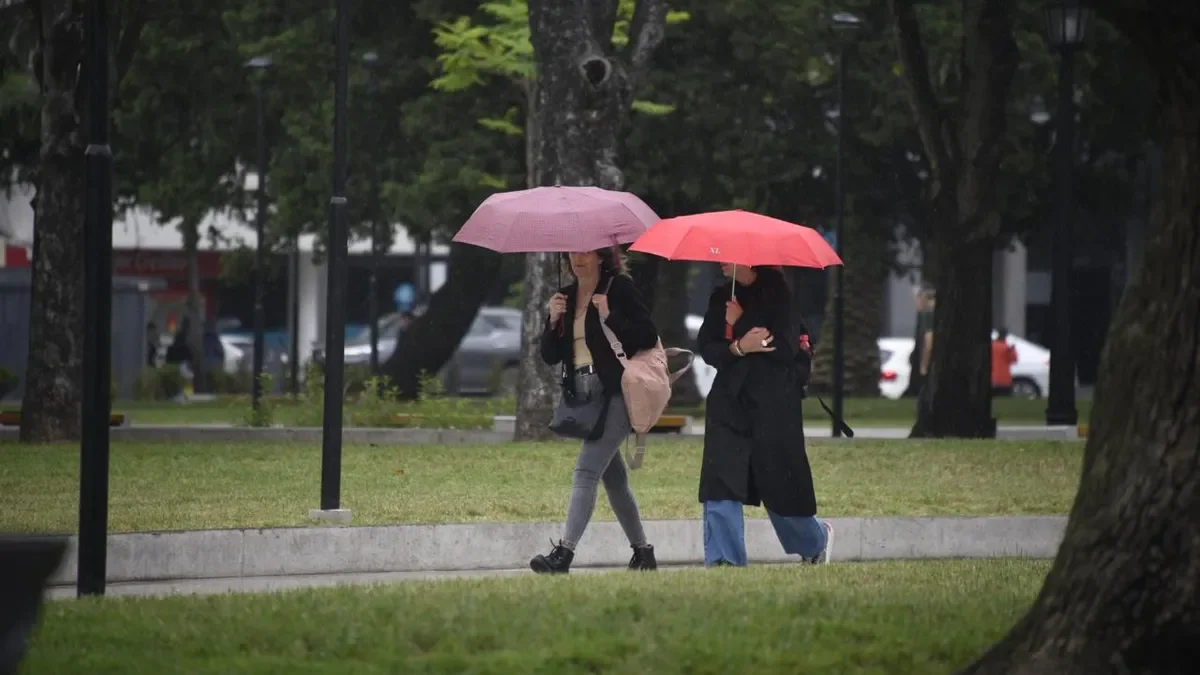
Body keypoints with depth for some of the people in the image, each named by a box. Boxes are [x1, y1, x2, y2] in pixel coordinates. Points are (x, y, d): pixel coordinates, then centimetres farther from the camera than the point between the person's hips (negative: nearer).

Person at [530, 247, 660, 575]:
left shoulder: (620, 288, -4)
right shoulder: (566, 297, 13)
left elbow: (649, 337, -10)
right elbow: (550, 356, 11)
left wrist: (609, 317, -19)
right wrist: (553, 320, -5)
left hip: (613, 394, -8)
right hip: (582, 397, 8)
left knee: (587, 470, -18)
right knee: (613, 478, 13)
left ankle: (564, 553, -26)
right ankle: (642, 551, 24)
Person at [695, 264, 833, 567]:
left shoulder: (776, 292, -5)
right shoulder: (721, 298, 10)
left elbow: (785, 348, -13)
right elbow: (706, 348, 3)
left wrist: (739, 324, -10)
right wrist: (738, 347, -17)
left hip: (773, 403, -4)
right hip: (730, 402, 4)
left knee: (779, 483, 5)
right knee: (720, 483, -8)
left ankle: (816, 539, 31)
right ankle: (723, 559, -8)